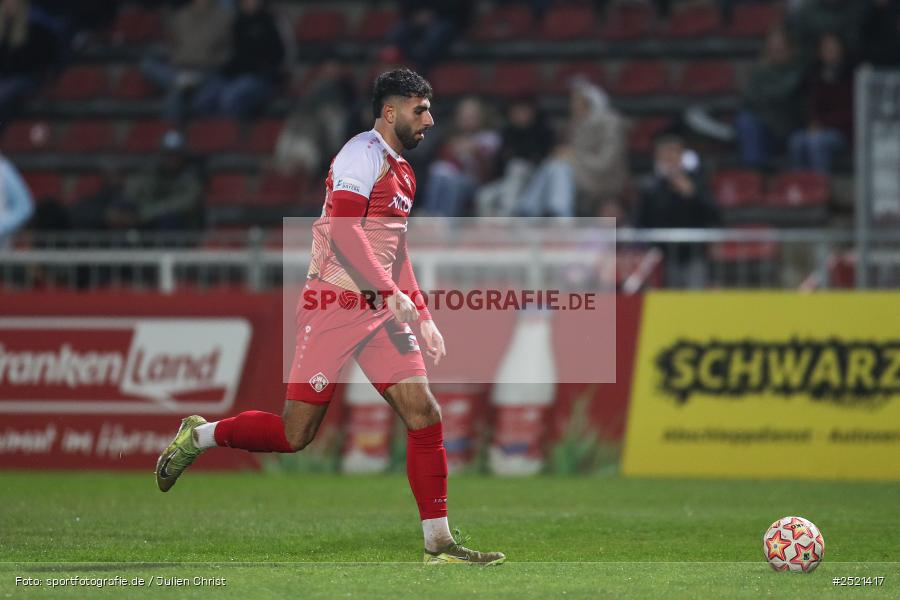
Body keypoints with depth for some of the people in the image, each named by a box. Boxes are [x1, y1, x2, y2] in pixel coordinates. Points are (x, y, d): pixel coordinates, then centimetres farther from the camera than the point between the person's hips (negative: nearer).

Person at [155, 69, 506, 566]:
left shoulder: (402, 171, 19)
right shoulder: (364, 154, -11)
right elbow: (343, 231, -22)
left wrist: (421, 315, 23)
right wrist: (392, 292, -27)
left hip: (381, 308, 8)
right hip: (335, 305, -8)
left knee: (423, 414, -5)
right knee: (295, 434, -5)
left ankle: (439, 544, -3)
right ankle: (199, 436, 19)